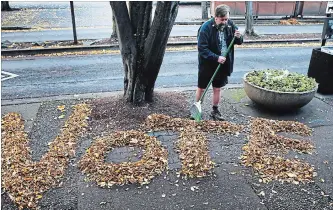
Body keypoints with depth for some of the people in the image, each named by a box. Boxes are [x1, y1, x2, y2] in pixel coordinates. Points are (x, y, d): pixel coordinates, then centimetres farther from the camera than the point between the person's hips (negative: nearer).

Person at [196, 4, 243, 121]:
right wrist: (216, 58, -28)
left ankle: (215, 111, 29)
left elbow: (239, 42, 7)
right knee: (201, 89, 9)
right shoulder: (206, 28, -19)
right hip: (207, 64, -4)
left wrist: (238, 37, -17)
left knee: (217, 89, 15)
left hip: (223, 64, 4)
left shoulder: (230, 25, -4)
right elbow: (202, 48, -22)